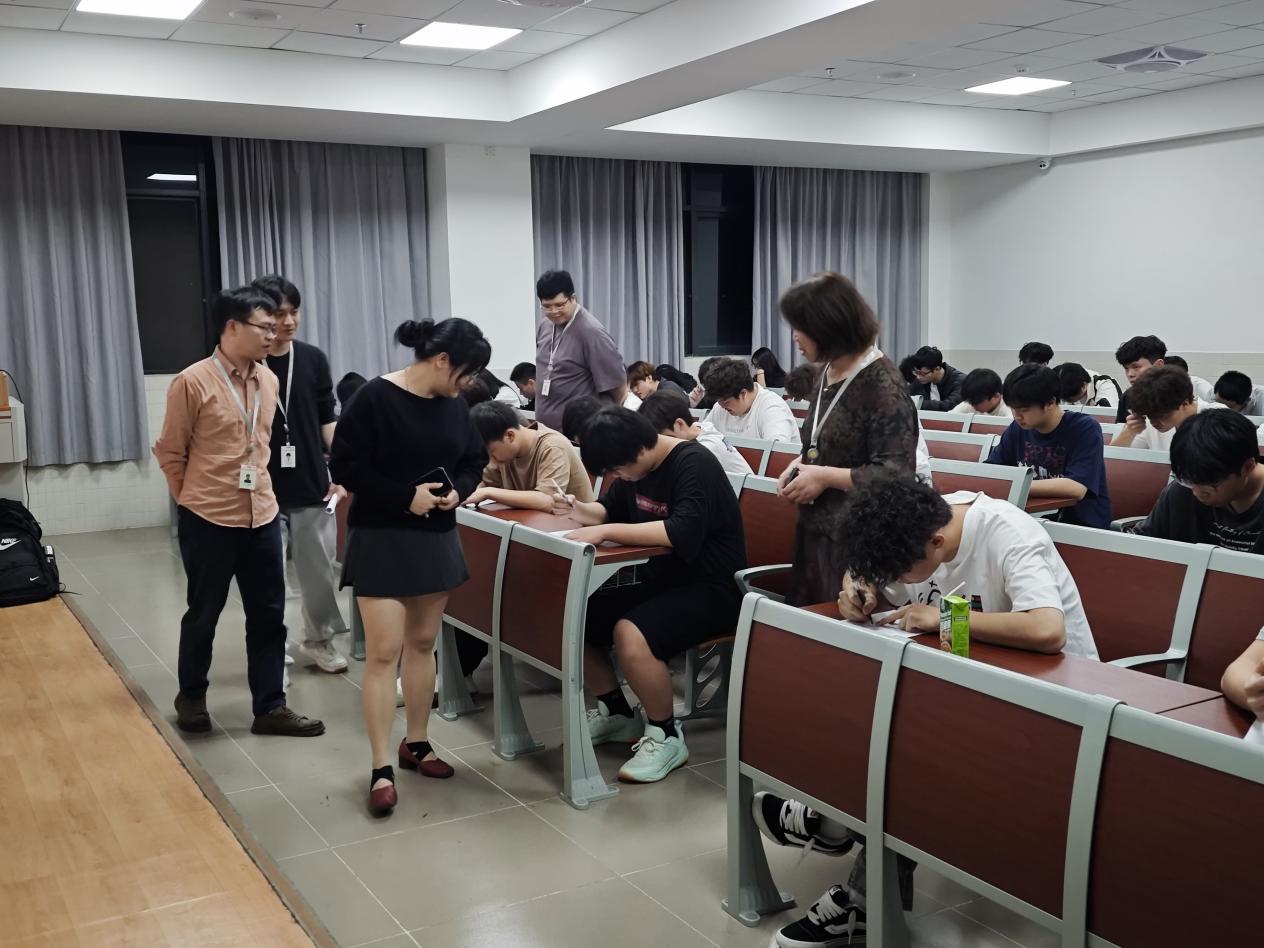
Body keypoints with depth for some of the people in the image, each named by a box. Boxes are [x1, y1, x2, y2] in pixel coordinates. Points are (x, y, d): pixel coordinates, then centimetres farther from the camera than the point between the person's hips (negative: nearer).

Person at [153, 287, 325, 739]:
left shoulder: (269, 380, 5)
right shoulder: (192, 382, -13)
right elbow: (170, 452, -4)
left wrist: (256, 490, 15)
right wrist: (193, 499, 3)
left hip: (262, 516, 5)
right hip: (209, 520, -5)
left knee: (269, 614, 8)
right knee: (203, 613, 11)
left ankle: (270, 707, 18)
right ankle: (191, 697, 32)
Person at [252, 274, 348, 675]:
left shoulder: (314, 359, 3)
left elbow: (327, 420, 9)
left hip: (312, 486, 3)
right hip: (263, 490, -3)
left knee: (319, 570, 11)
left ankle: (318, 640, 29)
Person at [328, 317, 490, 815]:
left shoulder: (453, 405, 3)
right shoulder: (375, 399, -15)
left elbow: (474, 460, 14)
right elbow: (345, 466, -16)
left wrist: (458, 490, -7)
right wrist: (405, 496, -21)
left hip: (436, 537, 7)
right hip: (381, 539, -6)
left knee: (423, 644, 15)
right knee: (383, 651, -6)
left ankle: (416, 743, 29)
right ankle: (382, 768, 1)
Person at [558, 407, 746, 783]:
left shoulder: (694, 464, -20)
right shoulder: (635, 466, 4)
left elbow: (683, 533, -35)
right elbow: (611, 510, 19)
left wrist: (606, 532, -33)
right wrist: (583, 511, -5)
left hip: (711, 588, -9)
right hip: (661, 579, 9)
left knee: (630, 634, -33)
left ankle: (666, 736, -10)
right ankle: (616, 711, 18)